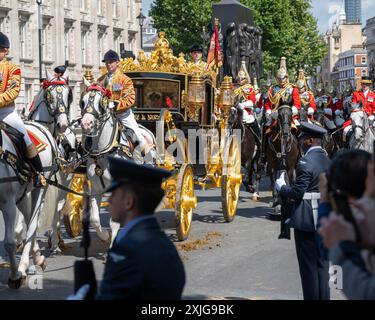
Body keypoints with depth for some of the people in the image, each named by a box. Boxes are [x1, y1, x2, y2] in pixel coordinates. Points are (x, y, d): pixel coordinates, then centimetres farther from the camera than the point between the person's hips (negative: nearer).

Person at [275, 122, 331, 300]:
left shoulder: (305, 163, -17)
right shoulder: (327, 161, 8)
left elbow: (297, 193, -19)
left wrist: (281, 187, -1)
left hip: (307, 221, -8)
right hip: (324, 220, 8)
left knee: (308, 265, 1)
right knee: (322, 264, 14)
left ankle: (311, 296, 6)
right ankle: (323, 296, 19)